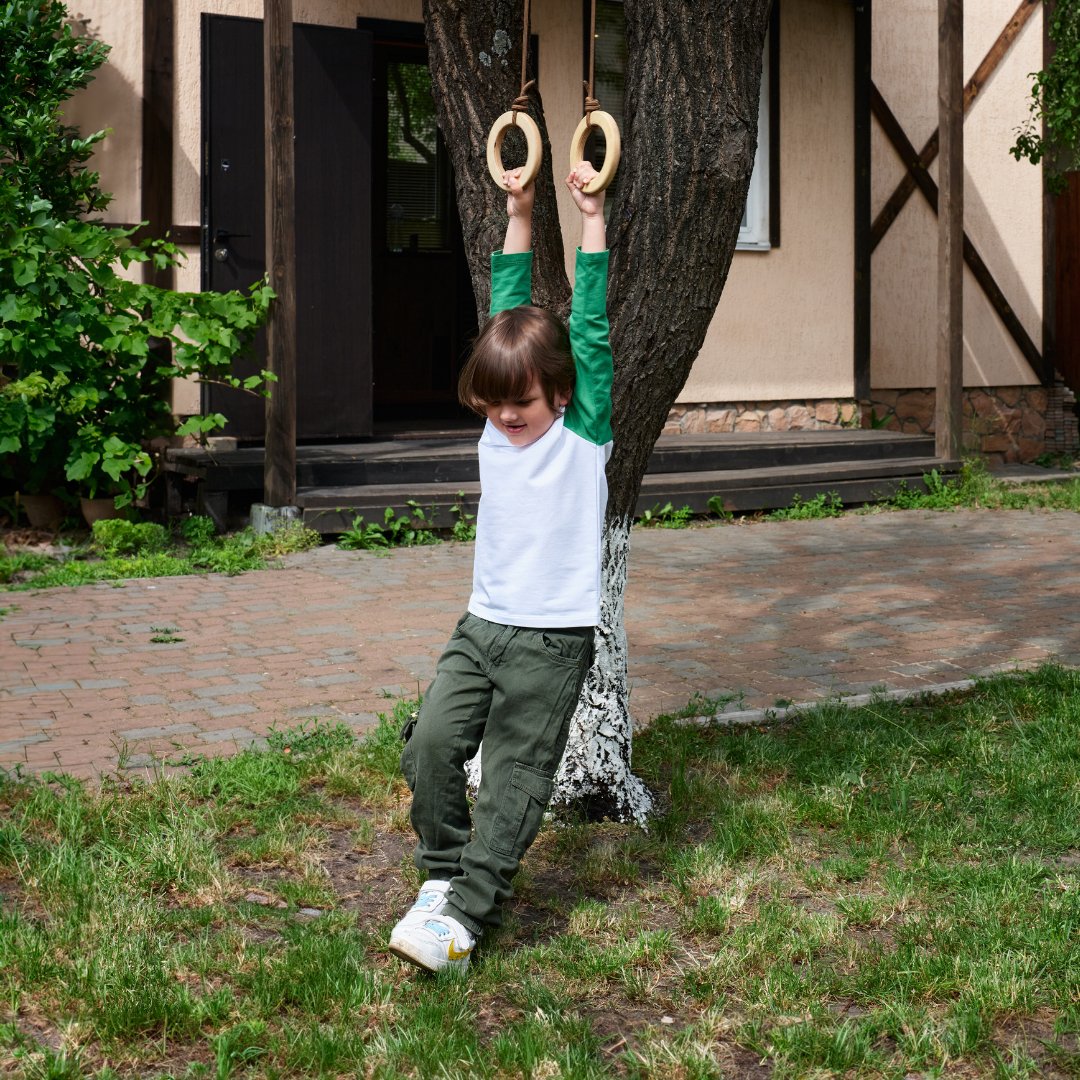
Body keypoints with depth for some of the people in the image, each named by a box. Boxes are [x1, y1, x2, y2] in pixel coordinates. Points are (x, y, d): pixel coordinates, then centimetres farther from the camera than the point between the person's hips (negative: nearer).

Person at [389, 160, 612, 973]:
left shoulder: (586, 433, -4)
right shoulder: (498, 424, 8)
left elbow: (590, 328, -7)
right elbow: (511, 311, 12)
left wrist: (592, 220, -5)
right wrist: (518, 220, 13)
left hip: (553, 637, -5)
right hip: (482, 623, 5)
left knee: (514, 778, -4)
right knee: (430, 740, -5)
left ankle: (466, 914, -3)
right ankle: (443, 873, 13)